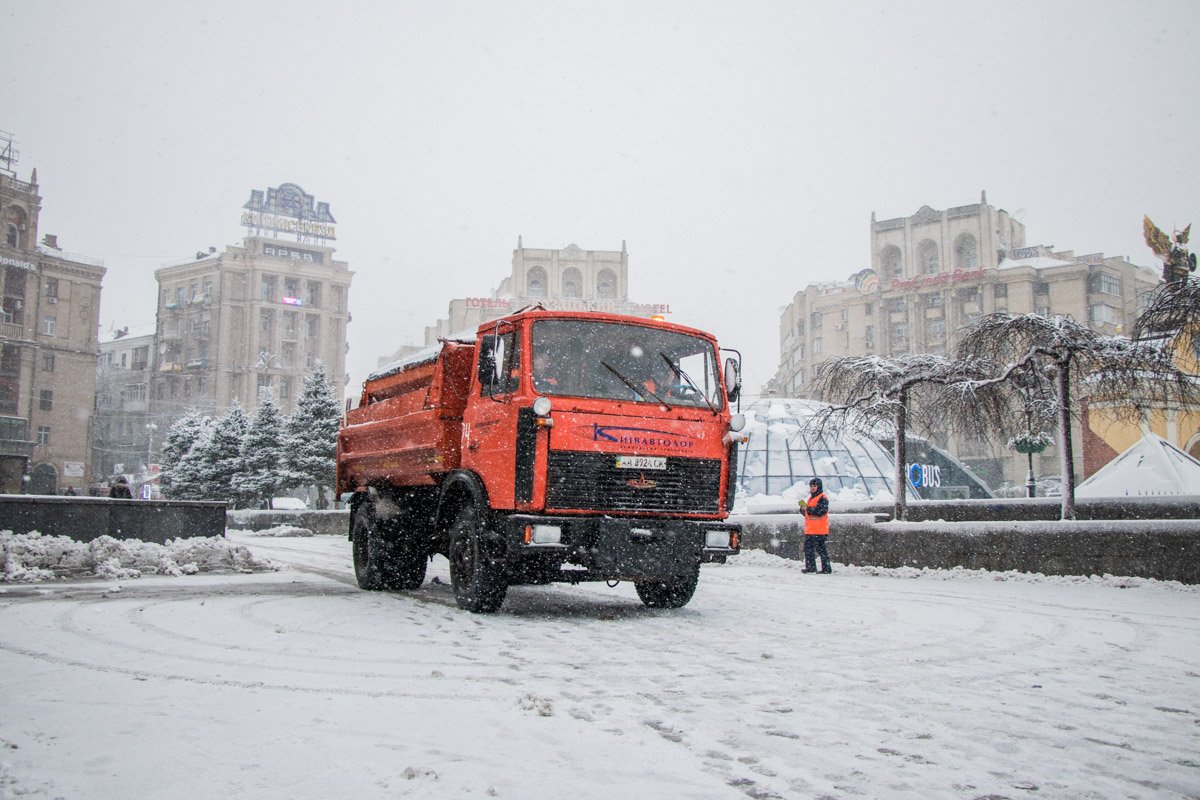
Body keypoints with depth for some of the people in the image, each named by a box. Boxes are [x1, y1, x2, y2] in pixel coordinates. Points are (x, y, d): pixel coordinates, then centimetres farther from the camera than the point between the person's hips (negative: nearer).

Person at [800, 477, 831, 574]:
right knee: (808, 548, 10)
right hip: (810, 530, 9)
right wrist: (803, 508, 3)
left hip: (819, 530, -9)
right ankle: (810, 567, 17)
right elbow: (807, 513, 24)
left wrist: (807, 508, -22)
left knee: (820, 549, -6)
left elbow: (820, 511, -22)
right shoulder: (810, 498, 19)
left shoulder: (822, 498, -9)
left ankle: (826, 568, -1)